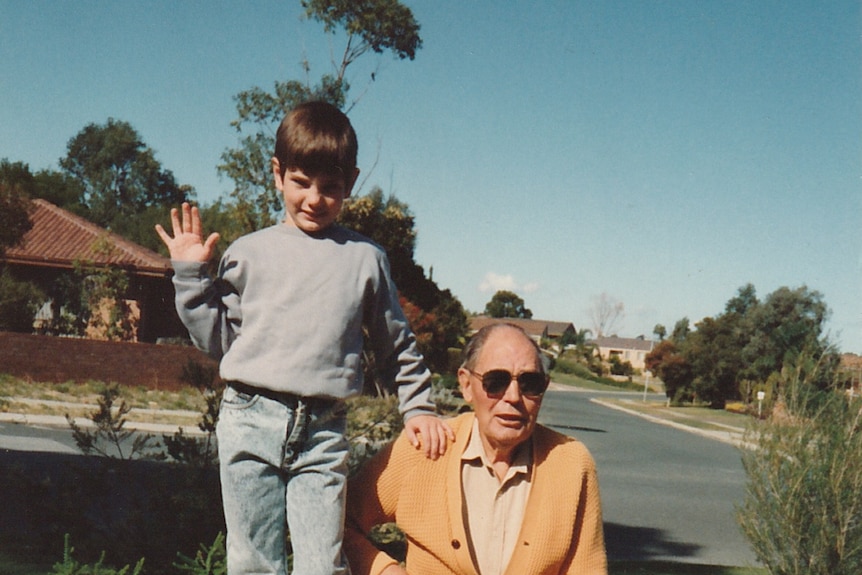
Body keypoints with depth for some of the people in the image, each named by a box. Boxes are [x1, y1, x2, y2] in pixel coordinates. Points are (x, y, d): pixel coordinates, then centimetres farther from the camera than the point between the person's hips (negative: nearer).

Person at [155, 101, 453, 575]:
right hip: (249, 423, 1)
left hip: (324, 432, 0)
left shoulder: (365, 259, 9)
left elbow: (397, 345, 18)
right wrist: (190, 275, 4)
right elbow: (217, 340, 10)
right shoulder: (248, 253, 9)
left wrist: (417, 408, 12)